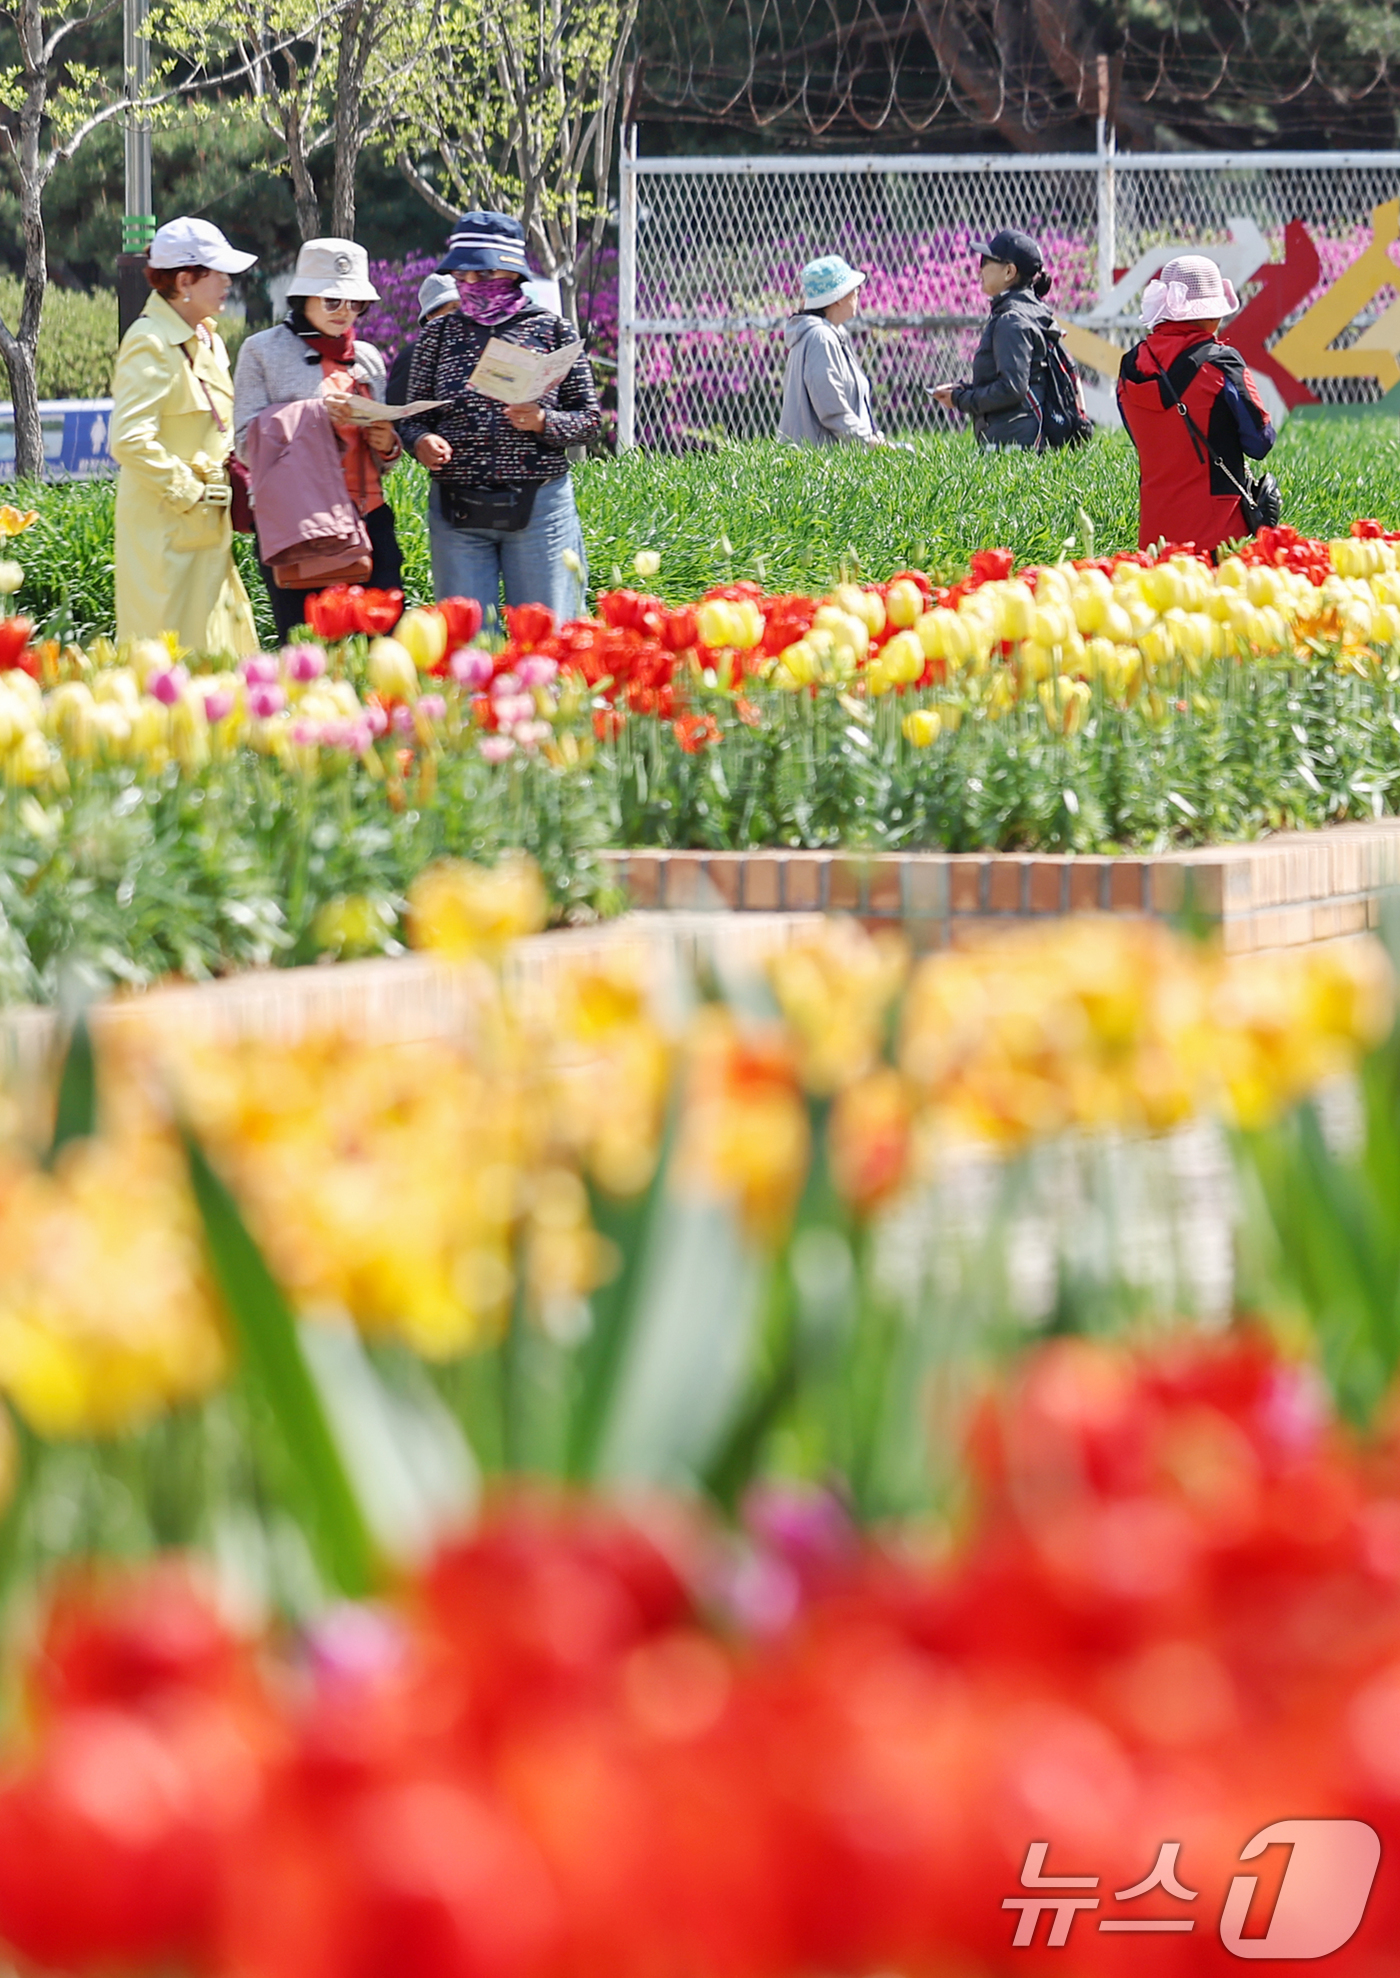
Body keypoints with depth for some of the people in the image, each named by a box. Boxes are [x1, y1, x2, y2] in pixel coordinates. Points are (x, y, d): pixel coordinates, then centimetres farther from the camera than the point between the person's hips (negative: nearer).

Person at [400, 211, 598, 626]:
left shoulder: (551, 329, 3)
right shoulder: (439, 334, 8)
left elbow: (589, 417, 5)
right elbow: (414, 417, 11)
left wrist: (543, 422, -15)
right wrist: (421, 440, -12)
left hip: (538, 509, -2)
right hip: (456, 511, 2)